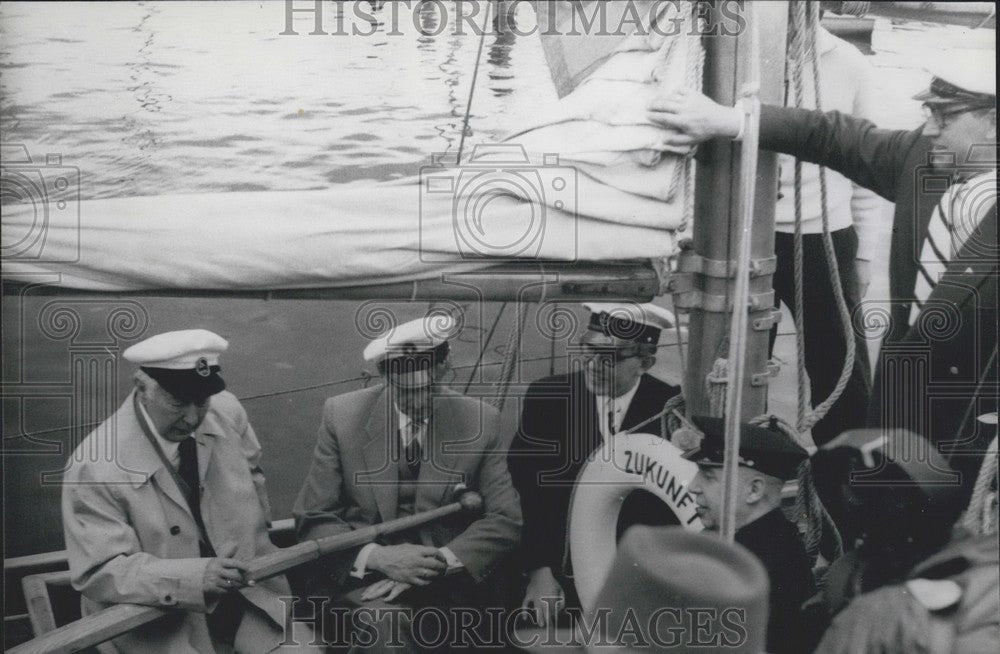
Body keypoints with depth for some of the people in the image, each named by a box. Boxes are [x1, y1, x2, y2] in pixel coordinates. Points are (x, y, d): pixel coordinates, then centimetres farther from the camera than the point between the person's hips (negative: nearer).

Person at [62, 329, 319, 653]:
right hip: (157, 618, -4)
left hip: (245, 588, 5)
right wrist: (195, 578, -32)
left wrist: (254, 553, 7)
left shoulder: (226, 412, -5)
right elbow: (99, 572, -21)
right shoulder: (95, 467, -19)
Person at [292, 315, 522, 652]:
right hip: (364, 576, -2)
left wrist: (438, 563, -19)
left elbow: (505, 520, -2)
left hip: (450, 582, 2)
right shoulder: (343, 415, -4)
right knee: (383, 623, -32)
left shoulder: (479, 421, -2)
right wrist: (378, 556, -19)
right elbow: (313, 519, -2)